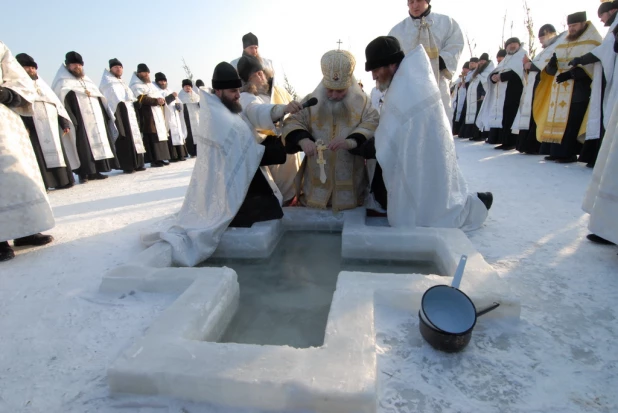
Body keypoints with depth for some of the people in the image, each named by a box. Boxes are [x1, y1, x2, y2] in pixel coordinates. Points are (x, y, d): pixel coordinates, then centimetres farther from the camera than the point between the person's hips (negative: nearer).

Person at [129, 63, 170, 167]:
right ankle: (154, 160, -14)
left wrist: (162, 100, 0)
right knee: (152, 138, -13)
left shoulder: (150, 84, 26)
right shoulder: (136, 85, -1)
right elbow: (142, 99, -17)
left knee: (160, 135, 5)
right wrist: (156, 101, -19)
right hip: (148, 115, -9)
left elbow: (158, 96, 23)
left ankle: (160, 158, 8)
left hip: (158, 114, 9)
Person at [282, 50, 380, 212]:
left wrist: (350, 142, -32)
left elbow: (373, 126, -12)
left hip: (350, 180, 0)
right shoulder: (312, 101, 2)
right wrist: (303, 140, -28)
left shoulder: (361, 102, 1)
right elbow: (292, 123, -5)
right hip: (317, 180, 1)